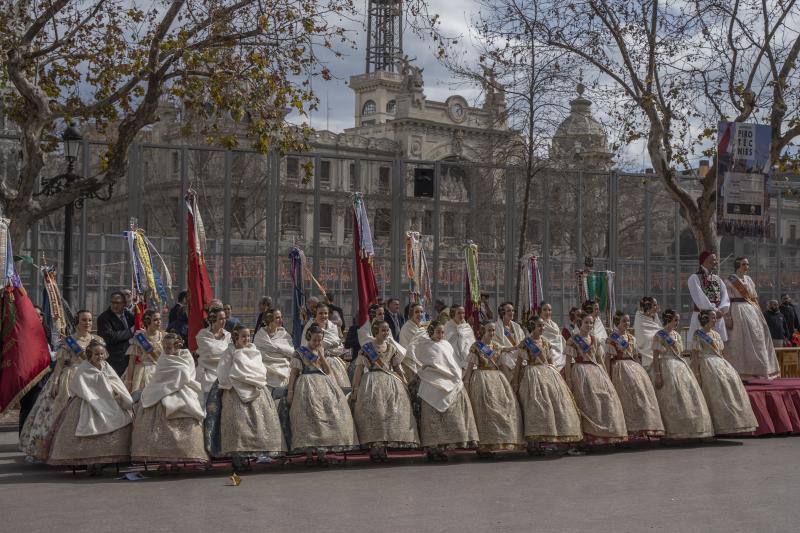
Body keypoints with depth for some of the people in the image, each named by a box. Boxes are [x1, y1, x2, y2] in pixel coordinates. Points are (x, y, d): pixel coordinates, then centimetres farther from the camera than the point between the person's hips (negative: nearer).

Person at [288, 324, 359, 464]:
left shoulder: (322, 352, 16)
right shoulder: (300, 352, 2)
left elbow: (328, 371, 6)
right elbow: (294, 373, 0)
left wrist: (321, 354, -2)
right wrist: (290, 391, -7)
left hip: (323, 387, 4)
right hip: (307, 388, -4)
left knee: (325, 415, -5)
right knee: (308, 417, -11)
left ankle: (321, 452, -3)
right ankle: (308, 453, -9)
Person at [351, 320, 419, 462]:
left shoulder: (391, 348, 13)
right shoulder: (366, 348, 1)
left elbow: (398, 368, 18)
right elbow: (359, 368, -2)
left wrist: (405, 385, 12)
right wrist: (355, 389, -8)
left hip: (391, 383, 4)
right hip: (372, 384, -4)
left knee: (392, 411, -5)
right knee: (373, 411, -13)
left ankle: (383, 446, -2)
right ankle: (374, 446, -11)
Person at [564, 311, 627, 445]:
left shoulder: (595, 340, 15)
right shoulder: (573, 341, -2)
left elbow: (600, 360, 18)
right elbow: (568, 362, -6)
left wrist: (606, 376, 12)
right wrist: (568, 381, -14)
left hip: (596, 371, 5)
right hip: (580, 373, -5)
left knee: (605, 399, -4)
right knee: (586, 402, -11)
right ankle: (587, 436, -8)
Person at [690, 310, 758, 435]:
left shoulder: (716, 335, 21)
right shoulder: (698, 335, -1)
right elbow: (694, 356, -6)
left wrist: (725, 366, 13)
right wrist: (696, 374, -13)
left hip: (720, 363, 7)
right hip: (707, 365, -7)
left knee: (733, 379, -14)